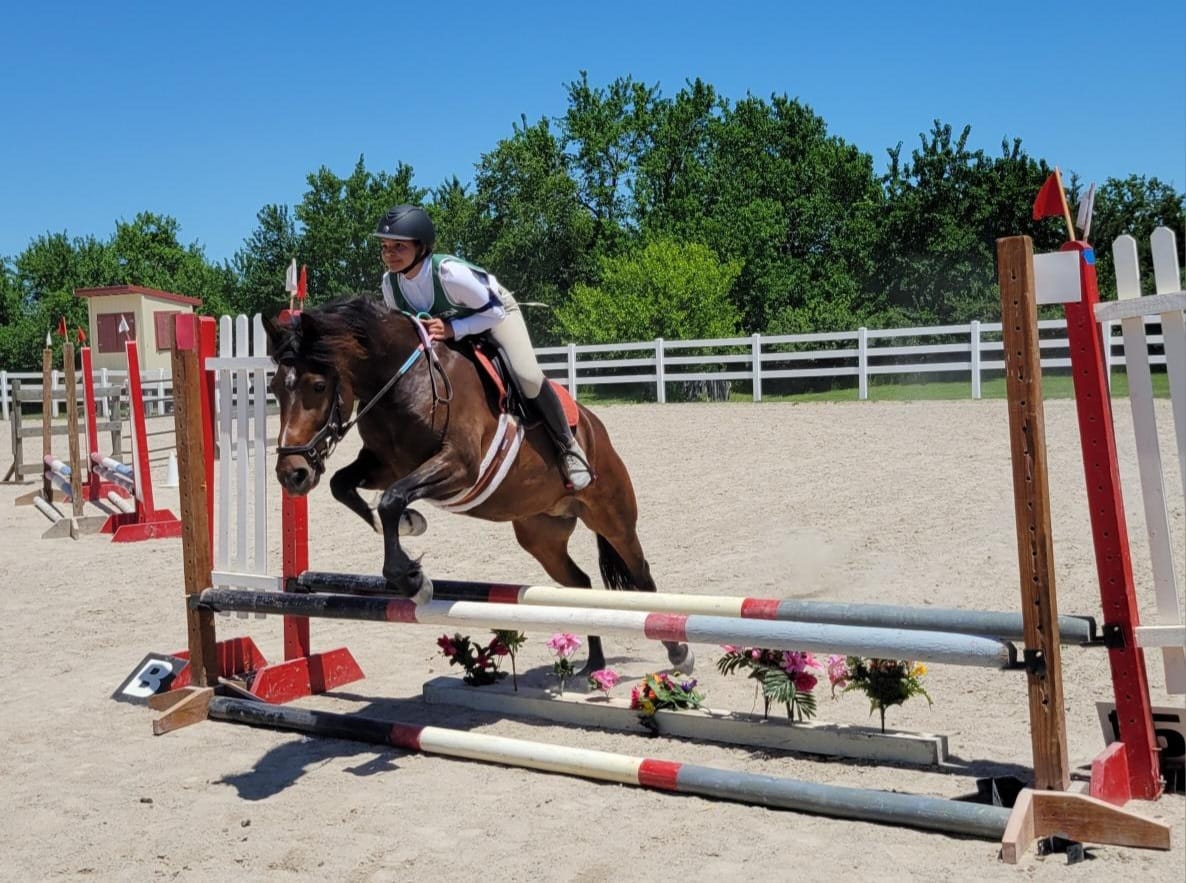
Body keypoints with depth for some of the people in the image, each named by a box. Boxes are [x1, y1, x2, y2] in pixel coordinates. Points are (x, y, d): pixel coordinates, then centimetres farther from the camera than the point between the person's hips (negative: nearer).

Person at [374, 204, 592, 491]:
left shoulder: (448, 271, -40)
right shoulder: (389, 282, -22)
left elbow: (494, 312, -29)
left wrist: (451, 329, -40)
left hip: (494, 312, -6)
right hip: (447, 323, 6)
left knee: (527, 377, -27)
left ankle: (568, 446, -5)